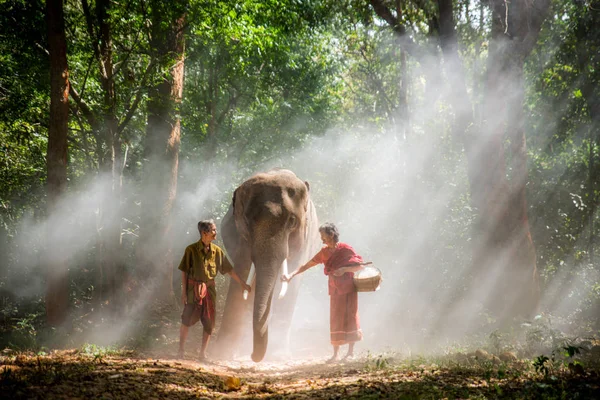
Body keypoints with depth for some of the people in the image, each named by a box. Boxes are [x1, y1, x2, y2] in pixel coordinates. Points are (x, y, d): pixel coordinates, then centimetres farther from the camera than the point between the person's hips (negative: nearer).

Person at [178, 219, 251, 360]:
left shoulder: (217, 251, 5)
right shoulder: (191, 250, -6)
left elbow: (229, 269, 12)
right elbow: (184, 272, -3)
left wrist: (242, 283, 11)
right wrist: (183, 292, -7)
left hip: (209, 289, 4)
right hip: (194, 288, -4)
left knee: (209, 322, 3)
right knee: (187, 319, -9)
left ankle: (203, 352, 14)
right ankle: (180, 350, 1)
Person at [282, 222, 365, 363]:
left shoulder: (346, 249, -9)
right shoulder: (324, 252, 7)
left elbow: (360, 265, -7)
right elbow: (307, 265, 7)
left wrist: (344, 269, -21)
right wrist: (291, 275, -4)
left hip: (348, 289, -5)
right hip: (335, 290, 5)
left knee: (350, 318, -2)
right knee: (335, 320, 3)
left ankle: (351, 352, 5)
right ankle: (335, 354, 4)